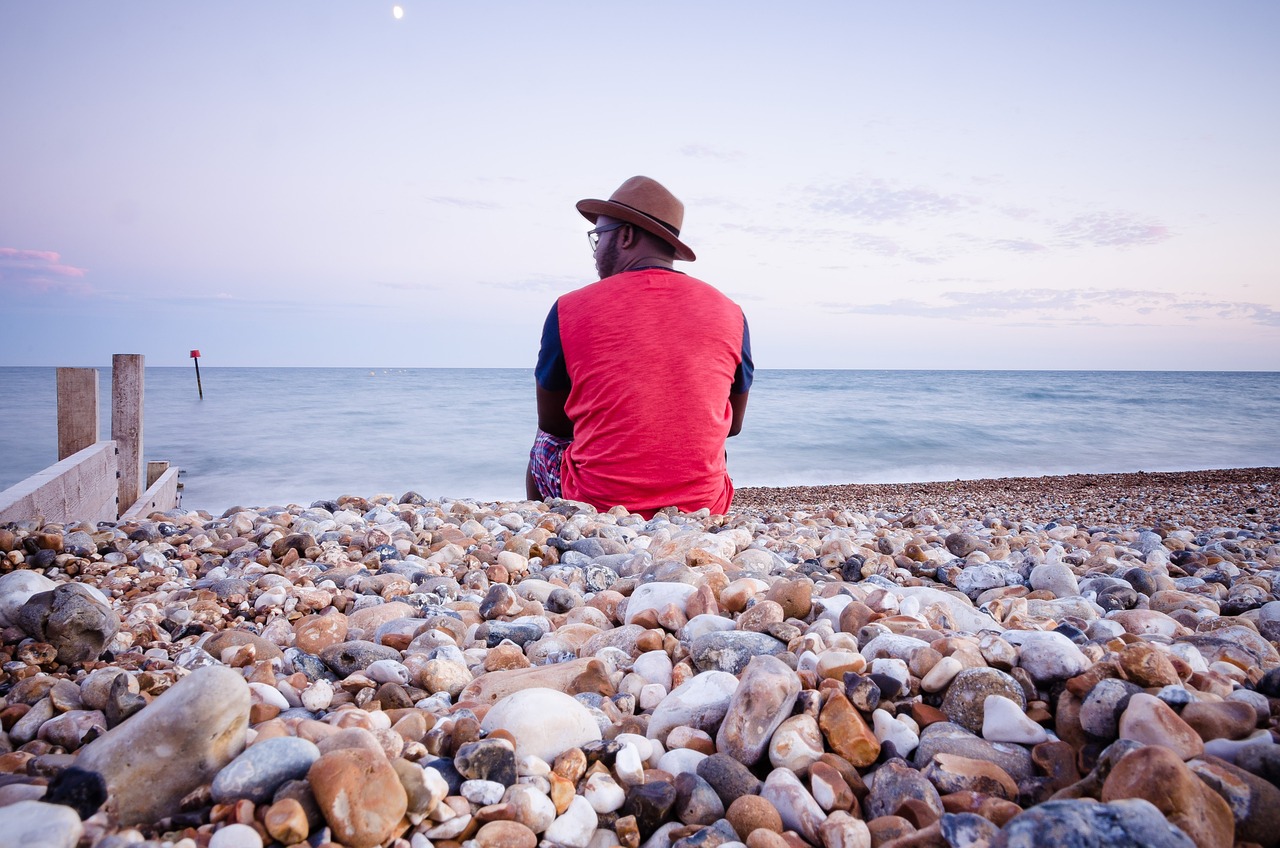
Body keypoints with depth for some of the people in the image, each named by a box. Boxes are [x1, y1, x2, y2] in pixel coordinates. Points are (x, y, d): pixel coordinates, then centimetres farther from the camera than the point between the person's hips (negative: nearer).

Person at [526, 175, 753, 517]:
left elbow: (552, 423, 5)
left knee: (544, 444, 29)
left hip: (596, 504, -2)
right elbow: (733, 424, 11)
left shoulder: (569, 310, -7)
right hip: (703, 507, 2)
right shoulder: (730, 314, -1)